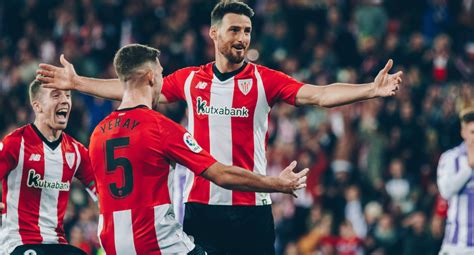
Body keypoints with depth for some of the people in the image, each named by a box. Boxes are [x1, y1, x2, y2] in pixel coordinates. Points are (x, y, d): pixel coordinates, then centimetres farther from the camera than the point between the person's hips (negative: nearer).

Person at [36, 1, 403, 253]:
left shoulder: (264, 80, -1)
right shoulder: (190, 80, 7)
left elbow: (318, 95, -12)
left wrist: (371, 90, -27)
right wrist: (76, 82, 15)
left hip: (251, 208, -2)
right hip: (200, 206, 2)